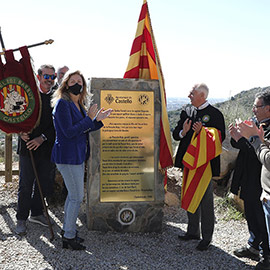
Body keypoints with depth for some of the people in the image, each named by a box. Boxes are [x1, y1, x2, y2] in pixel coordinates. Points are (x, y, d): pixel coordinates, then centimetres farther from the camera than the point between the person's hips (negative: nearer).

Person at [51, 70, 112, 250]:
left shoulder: (79, 105, 13)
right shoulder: (62, 103, -13)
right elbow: (69, 132, -21)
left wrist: (98, 120, 7)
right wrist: (89, 118, -17)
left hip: (78, 156, 9)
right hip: (68, 156, -9)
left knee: (73, 195, 16)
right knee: (77, 197, -5)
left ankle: (68, 230, 29)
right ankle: (69, 237, 8)